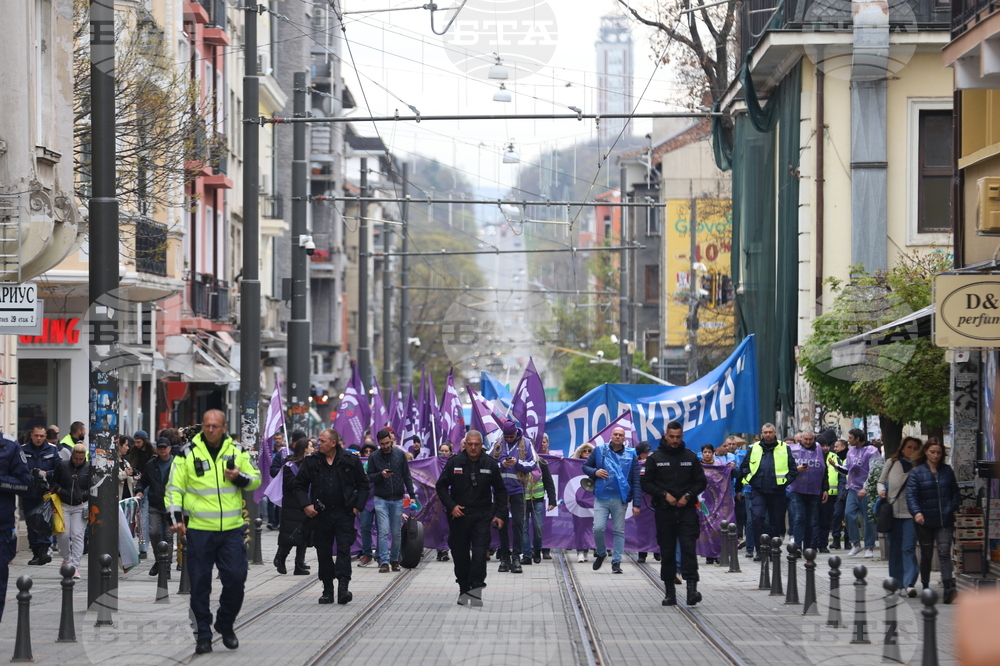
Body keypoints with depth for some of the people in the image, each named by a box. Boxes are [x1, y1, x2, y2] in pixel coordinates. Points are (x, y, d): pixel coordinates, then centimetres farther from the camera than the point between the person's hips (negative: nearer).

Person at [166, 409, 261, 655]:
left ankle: (225, 625, 20)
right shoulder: (187, 453, -1)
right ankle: (203, 634, 12)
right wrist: (176, 518, -10)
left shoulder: (237, 451, 6)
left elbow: (256, 479, 12)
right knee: (200, 583, 2)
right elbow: (174, 488, 1)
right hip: (199, 530, -1)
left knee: (236, 579, -2)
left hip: (232, 530, 2)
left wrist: (240, 478, -10)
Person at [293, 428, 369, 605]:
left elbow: (363, 484, 7)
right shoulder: (311, 461, 3)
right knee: (324, 553, 5)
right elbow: (299, 485, 9)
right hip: (321, 515, 2)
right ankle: (327, 590, 12)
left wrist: (358, 506, -1)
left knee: (344, 549, -10)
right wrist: (305, 505, -4)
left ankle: (343, 586, -13)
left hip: (344, 514, -2)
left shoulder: (350, 460, 0)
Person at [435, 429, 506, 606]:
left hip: (482, 515, -1)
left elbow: (500, 490, 10)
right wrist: (451, 506, -7)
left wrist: (500, 514, 2)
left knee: (480, 552, -14)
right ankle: (464, 589, 16)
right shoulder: (454, 462, 0)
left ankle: (475, 588, -16)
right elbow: (441, 486, 5)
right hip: (458, 514, 1)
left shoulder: (490, 464, 2)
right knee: (460, 554, 5)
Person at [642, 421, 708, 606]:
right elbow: (646, 483, 4)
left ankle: (692, 587, -18)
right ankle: (669, 592, 10)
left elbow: (701, 482, 11)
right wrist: (664, 495, -10)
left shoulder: (690, 457, 8)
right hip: (664, 511, 0)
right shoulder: (655, 458, 5)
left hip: (687, 510, 0)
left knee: (689, 547, -12)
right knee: (667, 551, 4)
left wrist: (688, 495, -6)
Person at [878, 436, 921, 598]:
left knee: (909, 548, -13)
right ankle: (897, 583, 17)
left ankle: (909, 584, -20)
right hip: (893, 511, 3)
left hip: (910, 513, -3)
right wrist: (881, 490, -1)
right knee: (895, 549, 8)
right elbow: (881, 481, 17)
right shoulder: (891, 463, 11)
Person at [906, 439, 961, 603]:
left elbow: (955, 493, 14)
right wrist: (916, 512, -27)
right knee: (926, 556, 11)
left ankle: (949, 590, -23)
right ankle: (925, 587, 26)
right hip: (925, 521, -1)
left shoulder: (947, 471, 9)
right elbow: (911, 495, -11)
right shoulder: (917, 472, -1)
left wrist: (952, 509, -2)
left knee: (944, 553, -13)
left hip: (944, 521, 1)